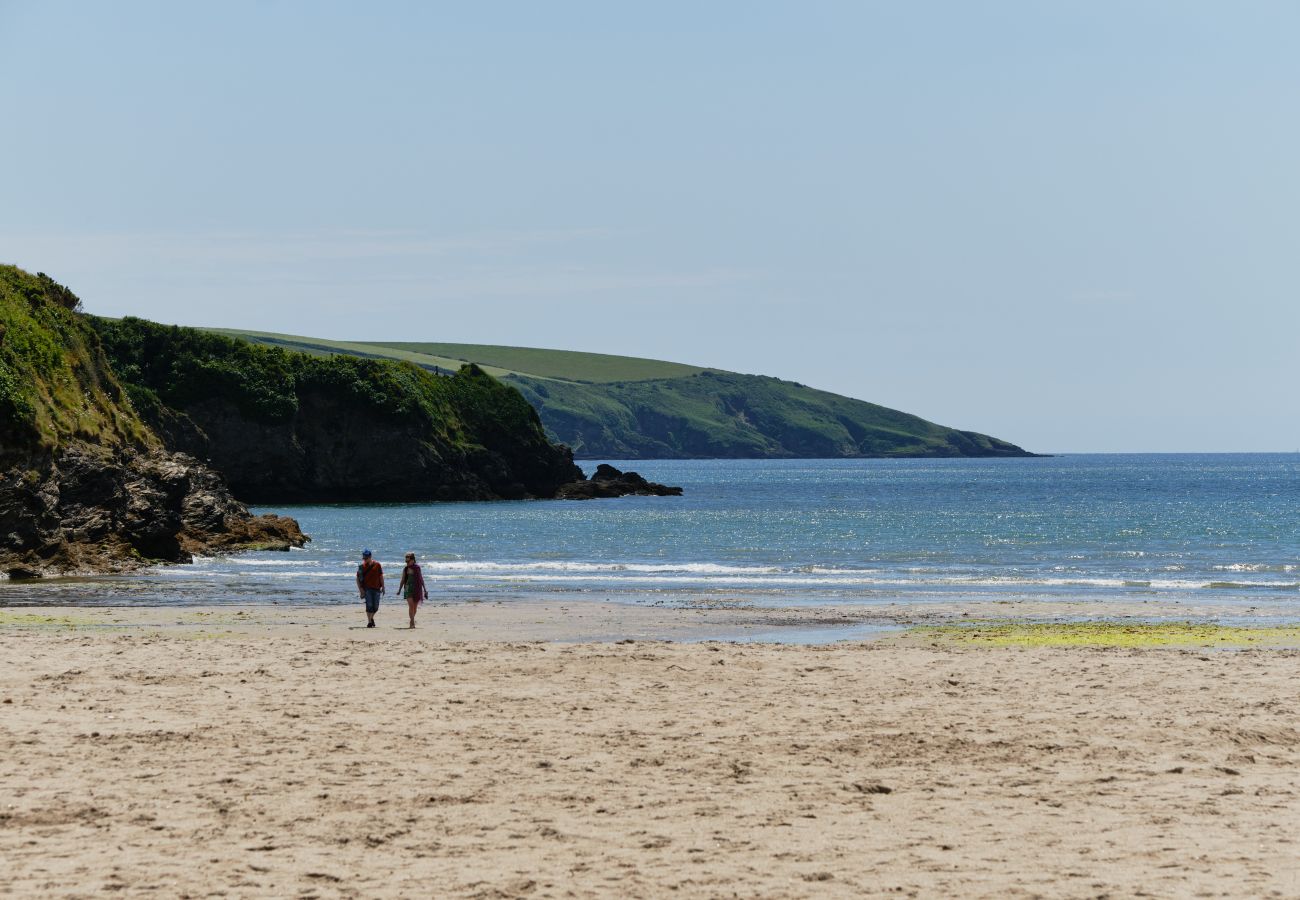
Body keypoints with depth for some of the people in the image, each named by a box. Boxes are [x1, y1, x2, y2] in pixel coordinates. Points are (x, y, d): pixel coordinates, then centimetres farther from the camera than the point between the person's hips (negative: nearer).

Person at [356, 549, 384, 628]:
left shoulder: (377, 565, 0)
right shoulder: (362, 566, -1)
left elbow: (381, 576, 6)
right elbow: (358, 578, 1)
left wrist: (382, 587, 3)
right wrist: (360, 588, -9)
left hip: (376, 588, 2)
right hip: (367, 588, -2)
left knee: (376, 607, 5)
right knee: (369, 605, -12)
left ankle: (371, 618, 32)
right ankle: (369, 622, -7)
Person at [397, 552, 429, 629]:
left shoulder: (417, 568, 2)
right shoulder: (405, 569, 5)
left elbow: (421, 579, 6)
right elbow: (402, 580, 10)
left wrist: (424, 589, 6)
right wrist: (399, 590, 6)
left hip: (417, 588, 0)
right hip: (408, 588, 0)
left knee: (415, 606, 7)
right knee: (411, 605, -13)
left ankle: (412, 620, 25)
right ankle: (412, 622, -17)